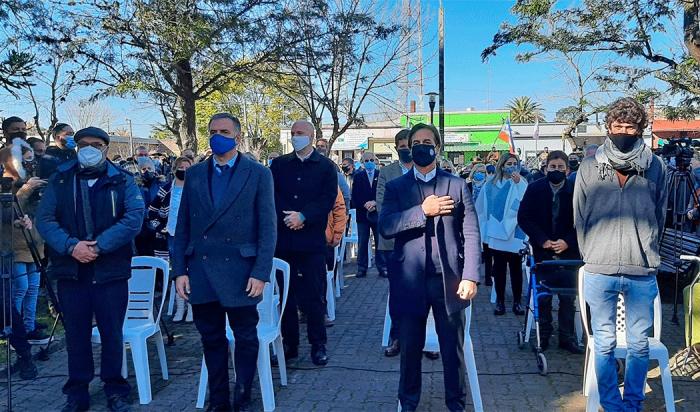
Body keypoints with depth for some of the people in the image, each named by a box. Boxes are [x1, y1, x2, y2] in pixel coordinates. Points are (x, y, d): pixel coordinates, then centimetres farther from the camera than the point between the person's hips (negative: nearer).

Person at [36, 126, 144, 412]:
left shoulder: (122, 181, 2)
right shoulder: (60, 180, 7)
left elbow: (134, 217, -11)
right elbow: (44, 218, -1)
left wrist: (100, 245, -20)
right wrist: (70, 246, -17)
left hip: (110, 270, -1)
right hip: (70, 270, 2)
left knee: (112, 333, 6)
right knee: (76, 334, 10)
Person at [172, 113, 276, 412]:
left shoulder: (258, 174, -2)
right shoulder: (194, 174, 8)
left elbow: (267, 228, -5)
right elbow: (183, 227, 8)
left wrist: (261, 273, -11)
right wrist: (180, 271, 2)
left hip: (240, 272, -3)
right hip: (201, 271, 3)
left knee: (246, 339, 8)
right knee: (211, 339, 13)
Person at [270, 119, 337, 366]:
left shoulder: (325, 166, 4)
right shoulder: (279, 164, 11)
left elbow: (328, 199, -5)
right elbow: (271, 196, 3)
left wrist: (303, 216, -15)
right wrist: (287, 218, -11)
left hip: (312, 239, -2)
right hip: (283, 239, 3)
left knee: (313, 295, 3)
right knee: (285, 294, 8)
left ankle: (318, 345, 15)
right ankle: (289, 344, 19)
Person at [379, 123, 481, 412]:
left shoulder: (457, 185, 5)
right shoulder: (396, 187, 6)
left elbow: (471, 234, 0)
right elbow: (385, 227, -9)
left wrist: (470, 276, -8)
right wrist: (422, 211, -17)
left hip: (449, 279, 0)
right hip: (409, 280, 1)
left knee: (453, 348, 10)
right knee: (410, 347, 12)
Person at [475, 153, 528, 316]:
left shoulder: (521, 183, 0)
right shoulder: (491, 185, 5)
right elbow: (482, 208, 9)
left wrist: (518, 183, -19)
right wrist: (484, 230, 8)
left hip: (514, 233, -2)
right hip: (496, 233, 2)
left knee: (515, 267, 3)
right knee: (499, 267, 7)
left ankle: (517, 301, 13)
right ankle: (500, 301, 16)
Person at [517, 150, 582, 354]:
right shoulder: (534, 189, -1)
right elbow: (523, 217, -3)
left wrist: (567, 242, -12)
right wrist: (542, 240, -12)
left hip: (568, 251, 0)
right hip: (542, 250, 0)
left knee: (568, 296, 4)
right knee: (543, 295, 5)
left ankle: (567, 337, 14)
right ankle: (543, 335, 16)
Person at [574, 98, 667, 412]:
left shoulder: (656, 168, 2)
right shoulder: (589, 167, 0)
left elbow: (659, 218, 10)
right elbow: (579, 219, 6)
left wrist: (646, 255, 11)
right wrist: (593, 256, 7)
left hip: (642, 273, 1)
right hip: (599, 272, 0)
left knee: (639, 344, 10)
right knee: (604, 344, 8)